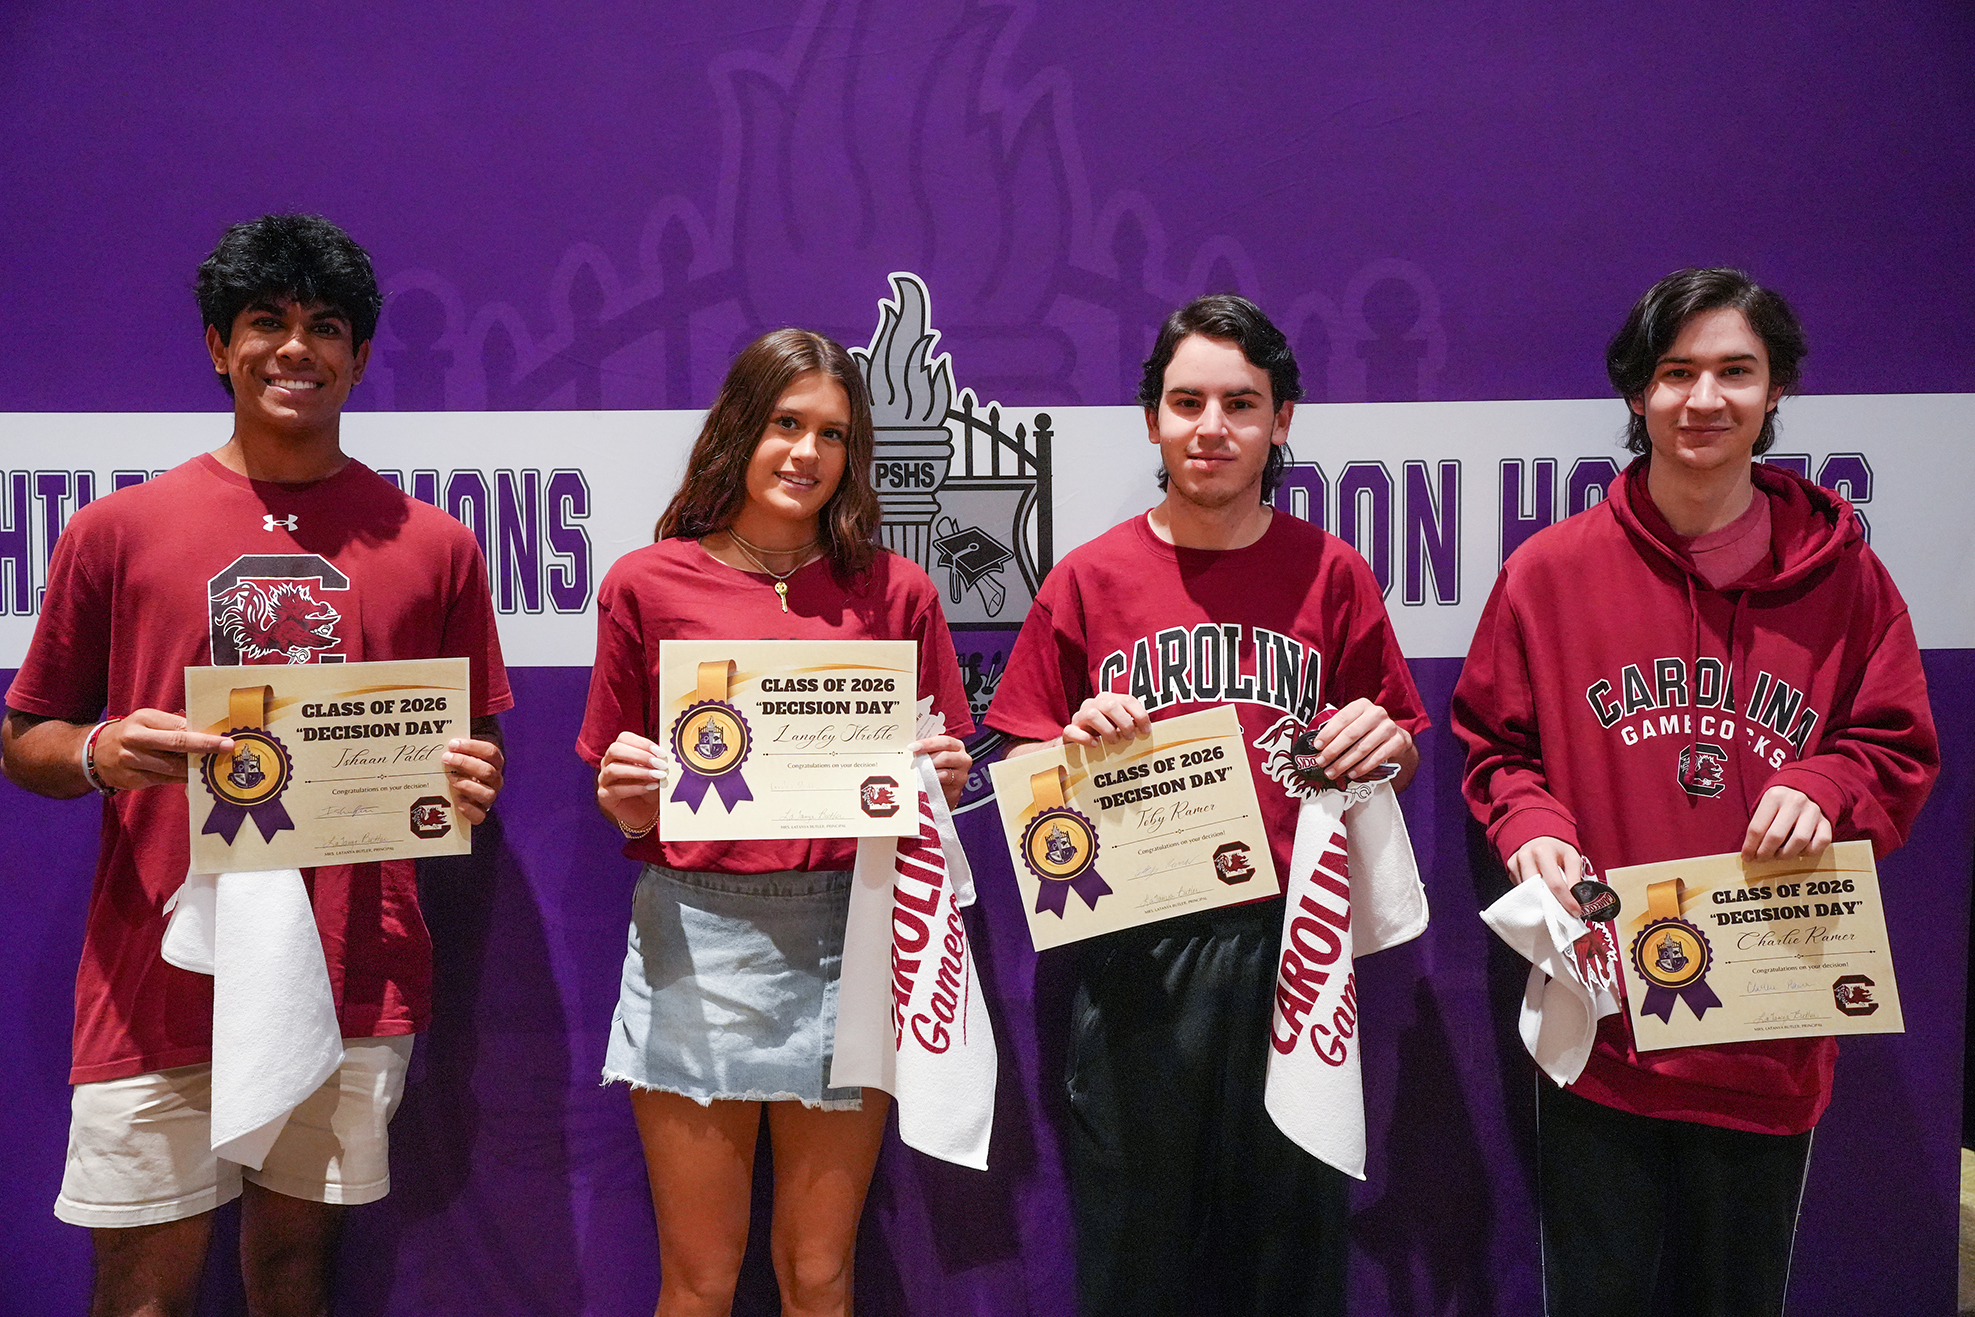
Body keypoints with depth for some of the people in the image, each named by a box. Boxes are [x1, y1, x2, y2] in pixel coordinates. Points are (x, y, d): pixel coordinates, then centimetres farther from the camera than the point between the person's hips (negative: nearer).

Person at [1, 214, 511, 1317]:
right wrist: (101, 755, -13)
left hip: (356, 978, 1)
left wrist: (471, 782, -9)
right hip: (160, 977, 0)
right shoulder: (116, 531, 3)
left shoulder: (432, 544, 6)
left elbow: (474, 746, 14)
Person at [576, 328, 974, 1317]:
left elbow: (935, 784, 12)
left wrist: (941, 779, -9)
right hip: (695, 937, -1)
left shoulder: (894, 590, 5)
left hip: (845, 936, 1)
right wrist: (624, 799, -13)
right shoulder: (648, 584, 2)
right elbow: (621, 806, 8)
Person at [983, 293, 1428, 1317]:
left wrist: (1385, 746, -12)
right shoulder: (1089, 580, 3)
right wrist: (1077, 746, -14)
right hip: (1135, 955, 0)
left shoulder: (1329, 573, 5)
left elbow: (1401, 753, 11)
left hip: (1290, 941, 1)